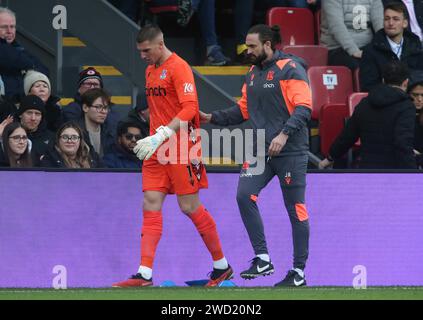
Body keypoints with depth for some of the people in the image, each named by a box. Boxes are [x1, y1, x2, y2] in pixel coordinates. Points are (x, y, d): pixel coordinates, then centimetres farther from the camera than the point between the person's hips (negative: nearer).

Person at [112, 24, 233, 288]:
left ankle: (222, 266, 13)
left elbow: (190, 108, -21)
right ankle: (145, 274, -7)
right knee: (151, 205, -2)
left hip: (181, 147, -8)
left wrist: (161, 135, -28)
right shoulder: (151, 70, 16)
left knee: (190, 207, -3)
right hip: (157, 149, 8)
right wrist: (152, 140, 16)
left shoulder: (178, 67, -11)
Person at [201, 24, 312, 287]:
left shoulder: (290, 69, -8)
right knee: (244, 195, -12)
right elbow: (243, 109, 23)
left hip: (290, 151, -7)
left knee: (295, 209, -1)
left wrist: (284, 134, -28)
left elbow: (304, 108, -16)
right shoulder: (253, 74, 16)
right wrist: (213, 118, 12)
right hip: (261, 151, 7)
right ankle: (262, 259, -4)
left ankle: (299, 272, 8)